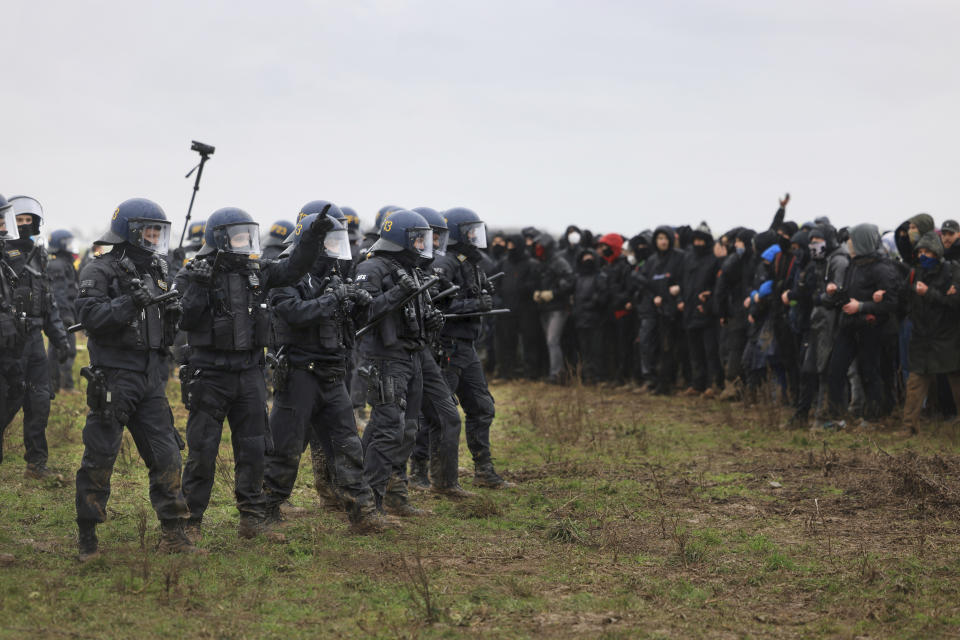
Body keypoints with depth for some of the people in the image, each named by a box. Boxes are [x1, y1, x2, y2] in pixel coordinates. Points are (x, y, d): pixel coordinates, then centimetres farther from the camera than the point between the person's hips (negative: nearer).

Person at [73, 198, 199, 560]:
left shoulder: (156, 273, 15)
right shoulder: (100, 272, -6)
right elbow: (90, 317, -20)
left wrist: (171, 315, 1)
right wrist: (130, 302, -27)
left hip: (149, 380, 6)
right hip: (113, 378, -6)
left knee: (166, 455, 3)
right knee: (100, 458, -2)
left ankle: (172, 534, 8)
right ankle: (87, 537, 8)